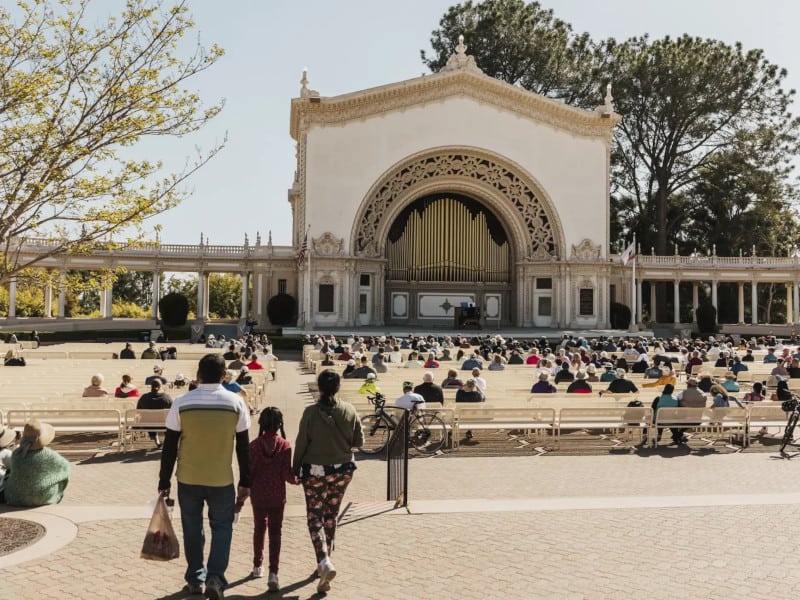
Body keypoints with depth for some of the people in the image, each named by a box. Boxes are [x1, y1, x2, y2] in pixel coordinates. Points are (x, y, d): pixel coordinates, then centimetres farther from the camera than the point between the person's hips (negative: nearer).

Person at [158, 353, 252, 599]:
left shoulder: (181, 403, -9)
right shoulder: (236, 403, -8)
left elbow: (169, 446, -5)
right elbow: (243, 446, -3)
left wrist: (164, 481, 5)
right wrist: (245, 482, 6)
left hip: (188, 479, 1)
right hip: (222, 480, -1)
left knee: (192, 529, 18)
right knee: (222, 527, 14)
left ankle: (195, 579, 28)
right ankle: (215, 576, -2)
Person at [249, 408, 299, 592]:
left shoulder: (254, 445, -7)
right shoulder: (285, 445, -10)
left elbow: (249, 471, -6)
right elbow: (287, 474, -12)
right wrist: (297, 480, 8)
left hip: (258, 495, 2)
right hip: (277, 495, -1)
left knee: (259, 529, 20)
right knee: (275, 532, 2)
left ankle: (258, 565, 32)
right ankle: (273, 573, -8)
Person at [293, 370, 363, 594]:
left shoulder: (311, 412, -13)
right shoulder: (350, 410, -6)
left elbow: (301, 443, -9)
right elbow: (359, 442, -1)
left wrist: (295, 469, 4)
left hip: (315, 470, -3)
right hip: (343, 470, 3)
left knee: (315, 517, 4)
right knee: (331, 517, 18)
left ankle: (324, 562, -15)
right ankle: (325, 560, 30)